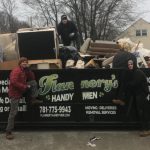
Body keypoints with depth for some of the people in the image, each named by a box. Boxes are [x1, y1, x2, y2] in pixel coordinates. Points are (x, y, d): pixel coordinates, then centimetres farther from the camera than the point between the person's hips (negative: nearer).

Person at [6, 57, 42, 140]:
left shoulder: (24, 71, 10)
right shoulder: (16, 70, -18)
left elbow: (32, 78, 11)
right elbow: (13, 82, -30)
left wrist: (27, 69, -2)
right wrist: (25, 86, -24)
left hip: (21, 91, 8)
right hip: (15, 93, -8)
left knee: (34, 82, 1)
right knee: (13, 113, -8)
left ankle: (33, 99, 2)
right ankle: (8, 131, -1)